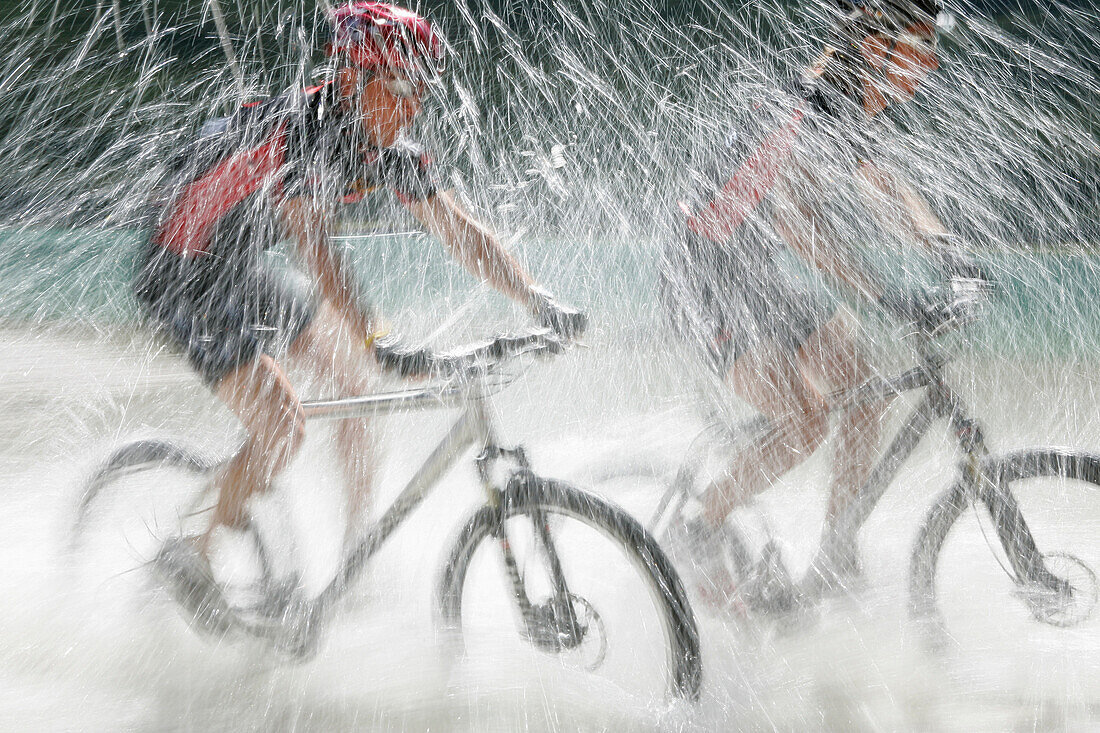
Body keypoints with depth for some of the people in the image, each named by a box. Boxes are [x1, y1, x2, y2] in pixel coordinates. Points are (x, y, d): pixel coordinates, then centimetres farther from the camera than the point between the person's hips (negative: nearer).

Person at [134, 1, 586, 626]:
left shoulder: (392, 151, -6)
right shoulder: (296, 130, -31)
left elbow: (460, 229, -5)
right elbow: (316, 245, -42)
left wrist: (540, 300, -16)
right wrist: (381, 341, -52)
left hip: (245, 272, 8)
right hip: (186, 277, -8)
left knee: (355, 380, 2)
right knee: (284, 423, -18)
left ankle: (359, 545, 12)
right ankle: (195, 555, 0)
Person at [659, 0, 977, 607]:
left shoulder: (851, 113, 6)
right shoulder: (814, 112, -25)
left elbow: (883, 189, 8)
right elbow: (793, 216, -37)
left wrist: (940, 243, -11)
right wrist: (882, 295, -40)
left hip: (758, 275, 10)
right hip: (706, 279, -10)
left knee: (864, 394, 4)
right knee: (804, 424, -19)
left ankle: (835, 557, 15)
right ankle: (699, 529, 1)